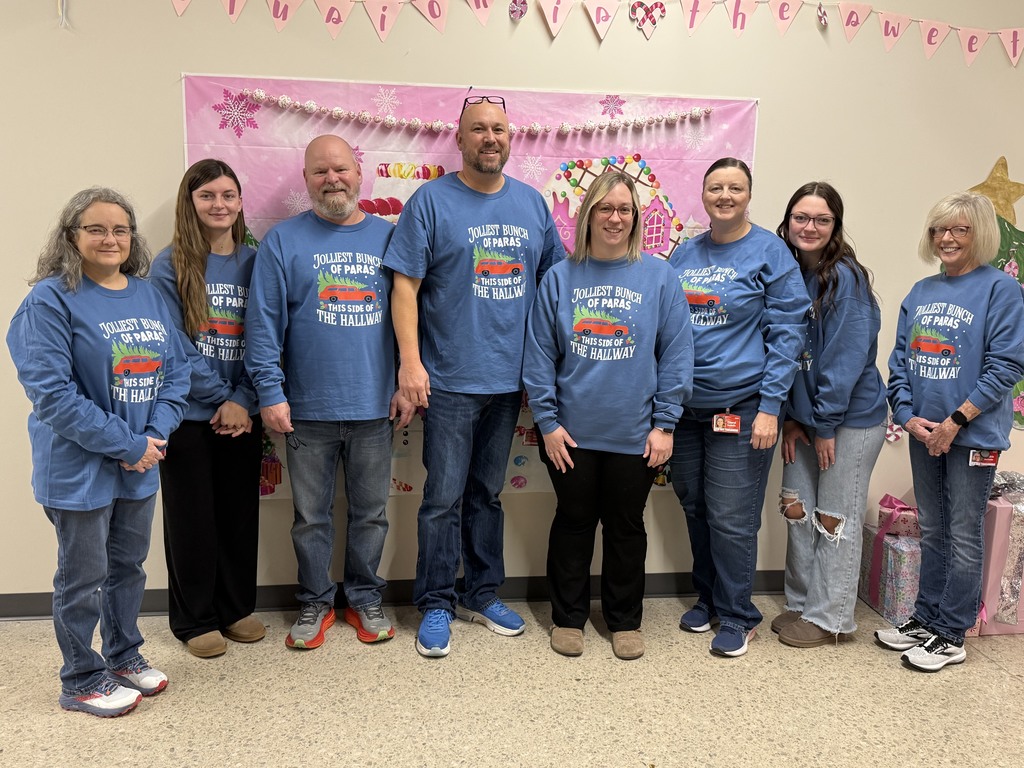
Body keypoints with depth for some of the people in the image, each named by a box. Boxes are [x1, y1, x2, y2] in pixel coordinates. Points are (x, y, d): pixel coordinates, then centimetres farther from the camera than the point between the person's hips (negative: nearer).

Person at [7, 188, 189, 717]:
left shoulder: (148, 295, 5)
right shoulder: (51, 299, -13)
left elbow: (176, 370, 5)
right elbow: (51, 391, -20)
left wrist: (156, 434, -10)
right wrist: (126, 444, -20)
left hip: (140, 465, 6)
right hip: (80, 469, -6)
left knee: (128, 564, 20)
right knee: (83, 578, 9)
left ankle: (123, 655, 40)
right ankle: (81, 681, 28)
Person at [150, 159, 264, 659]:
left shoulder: (254, 262, 5)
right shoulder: (170, 266, -4)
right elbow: (173, 346, -9)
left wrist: (242, 400, -9)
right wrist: (219, 395, -12)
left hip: (242, 415, 3)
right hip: (188, 415, -3)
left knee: (240, 514, 11)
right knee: (192, 518, 6)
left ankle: (236, 608, 28)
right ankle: (194, 619, 22)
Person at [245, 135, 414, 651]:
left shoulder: (388, 237, 6)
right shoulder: (283, 241, 0)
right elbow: (264, 323, -4)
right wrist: (270, 392, -11)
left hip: (374, 408, 2)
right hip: (308, 410, -1)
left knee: (371, 512, 13)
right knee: (311, 516, 11)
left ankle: (365, 599, 31)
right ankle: (315, 603, 29)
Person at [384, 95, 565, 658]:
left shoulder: (532, 204, 9)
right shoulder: (431, 201, -4)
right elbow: (405, 286, -9)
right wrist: (410, 361, -17)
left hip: (509, 378, 4)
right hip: (450, 379, -4)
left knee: (487, 494, 16)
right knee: (444, 498, 2)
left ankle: (482, 594, 30)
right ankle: (436, 605, 18)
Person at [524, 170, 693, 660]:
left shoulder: (659, 276, -2)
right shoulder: (559, 278, 0)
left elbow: (676, 354, -2)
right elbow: (539, 355, 0)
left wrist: (664, 423, -5)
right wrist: (548, 421, -5)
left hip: (635, 435, 0)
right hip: (572, 433, 0)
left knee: (626, 527, 14)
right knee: (573, 523, 13)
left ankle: (625, 620, 32)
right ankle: (568, 618, 31)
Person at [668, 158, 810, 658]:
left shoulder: (769, 251, -5)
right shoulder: (685, 254, 10)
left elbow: (787, 332, -8)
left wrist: (770, 406, -13)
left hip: (739, 406, -5)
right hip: (685, 405, 5)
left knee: (730, 518, 0)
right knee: (695, 508, 14)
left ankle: (735, 616, 18)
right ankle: (707, 598, 33)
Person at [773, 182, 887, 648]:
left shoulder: (845, 277, -15)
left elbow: (847, 357, -18)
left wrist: (825, 423, -16)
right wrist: (790, 416, 1)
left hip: (851, 418, -6)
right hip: (804, 416, 6)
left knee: (835, 518, 4)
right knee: (796, 509, 11)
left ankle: (829, 618, 19)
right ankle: (801, 604, 28)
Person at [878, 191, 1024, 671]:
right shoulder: (921, 293, 9)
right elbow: (900, 359, 9)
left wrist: (954, 422, -16)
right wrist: (907, 415, -4)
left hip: (972, 433, -6)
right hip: (924, 433, 6)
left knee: (964, 536, 4)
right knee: (931, 531, 15)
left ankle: (950, 636, 15)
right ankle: (925, 619, 28)